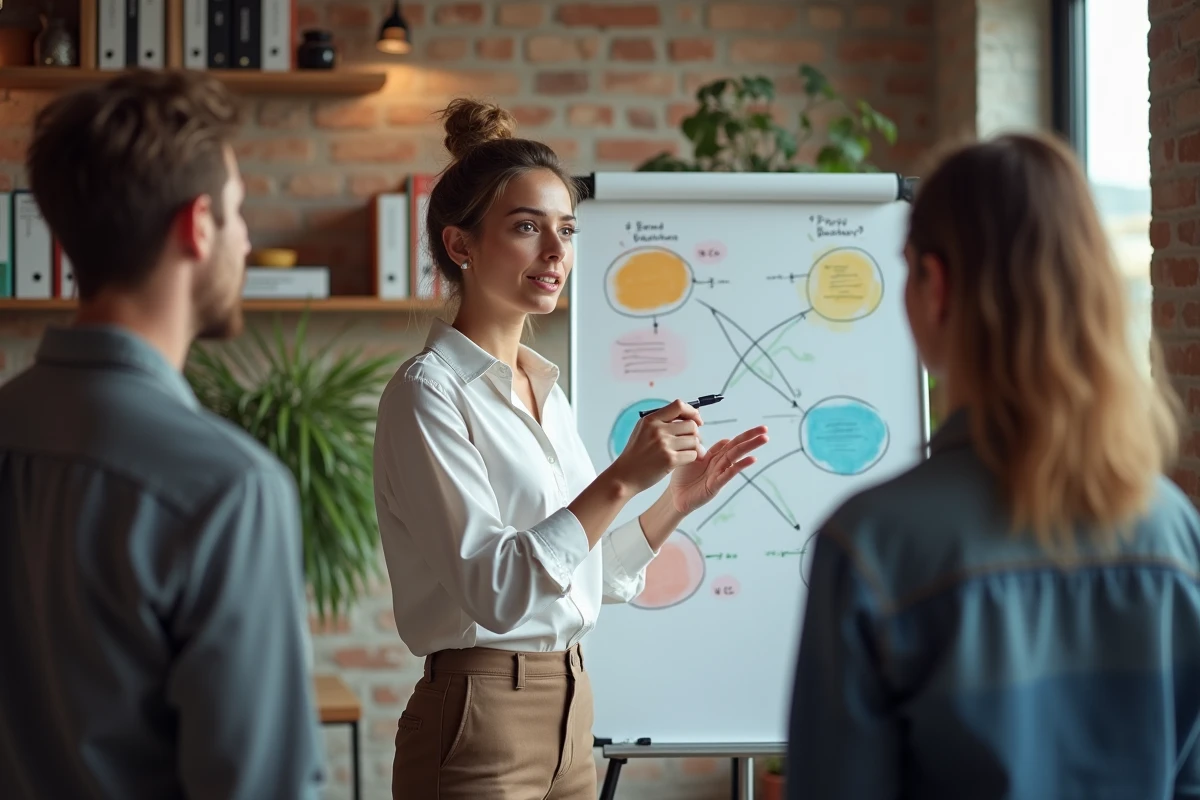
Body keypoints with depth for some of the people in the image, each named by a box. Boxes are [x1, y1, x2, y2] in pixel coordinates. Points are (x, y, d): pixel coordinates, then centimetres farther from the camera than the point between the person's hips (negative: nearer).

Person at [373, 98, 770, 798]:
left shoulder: (547, 388, 11)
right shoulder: (429, 392, -12)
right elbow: (494, 590, -22)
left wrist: (679, 499, 7)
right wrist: (621, 481, -25)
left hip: (569, 712, 7)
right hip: (481, 722, -7)